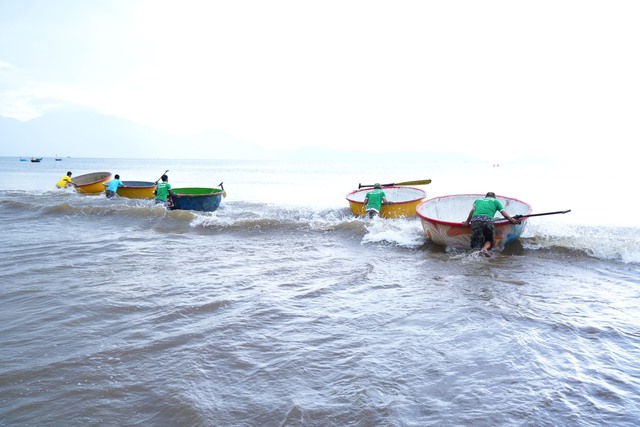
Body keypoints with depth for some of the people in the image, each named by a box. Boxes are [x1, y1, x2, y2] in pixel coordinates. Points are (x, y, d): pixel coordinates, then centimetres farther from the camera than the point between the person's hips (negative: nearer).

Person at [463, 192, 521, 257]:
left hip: (475, 220, 1)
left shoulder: (478, 200, 35)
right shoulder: (496, 201, 31)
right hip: (488, 220, -1)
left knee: (476, 242, 4)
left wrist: (467, 222, 20)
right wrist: (513, 221, 40)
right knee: (489, 240, 15)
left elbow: (472, 211, 15)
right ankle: (485, 248, -17)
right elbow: (505, 215, 25)